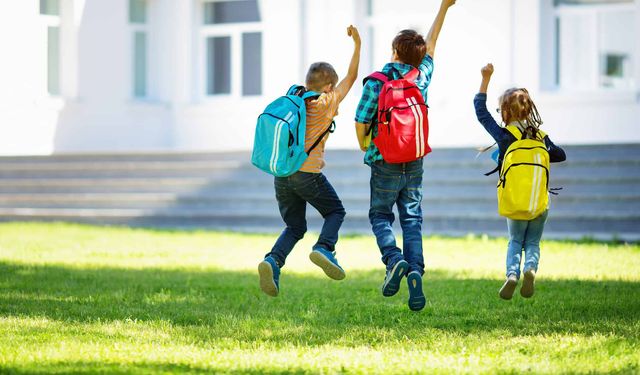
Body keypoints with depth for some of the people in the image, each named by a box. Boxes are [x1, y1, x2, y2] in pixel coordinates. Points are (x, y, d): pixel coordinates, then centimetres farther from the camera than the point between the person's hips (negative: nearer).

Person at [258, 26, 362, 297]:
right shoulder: (327, 102, -1)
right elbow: (351, 77, 10)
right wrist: (357, 44, 18)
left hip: (281, 173, 5)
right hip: (308, 172, -5)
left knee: (295, 227, 14)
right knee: (335, 212, 18)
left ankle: (273, 260, -12)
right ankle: (324, 248, -9)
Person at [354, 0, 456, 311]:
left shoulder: (376, 83, -12)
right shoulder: (421, 77, -2)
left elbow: (361, 122, -11)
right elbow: (431, 44, 13)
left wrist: (364, 146, 10)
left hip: (385, 165, -3)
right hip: (415, 165, 3)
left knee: (380, 216, 13)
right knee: (412, 220, 7)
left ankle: (393, 259, -12)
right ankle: (415, 270, -12)